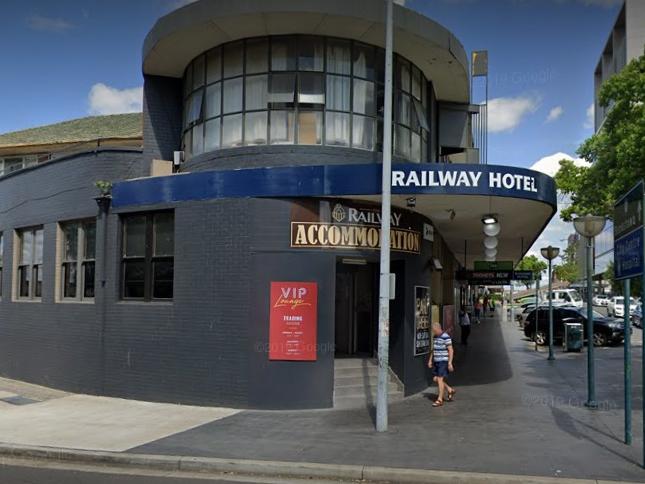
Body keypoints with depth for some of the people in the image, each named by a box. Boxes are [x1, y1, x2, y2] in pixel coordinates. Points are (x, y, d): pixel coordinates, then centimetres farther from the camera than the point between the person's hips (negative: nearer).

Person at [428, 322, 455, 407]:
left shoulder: (446, 337, -16)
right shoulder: (435, 337, 9)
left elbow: (451, 351, -16)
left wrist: (450, 363, -19)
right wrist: (430, 360, 14)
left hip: (444, 361, -8)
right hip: (436, 361, 8)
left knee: (440, 379, -8)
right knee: (435, 379, 8)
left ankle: (440, 400, -1)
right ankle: (450, 390, 26)